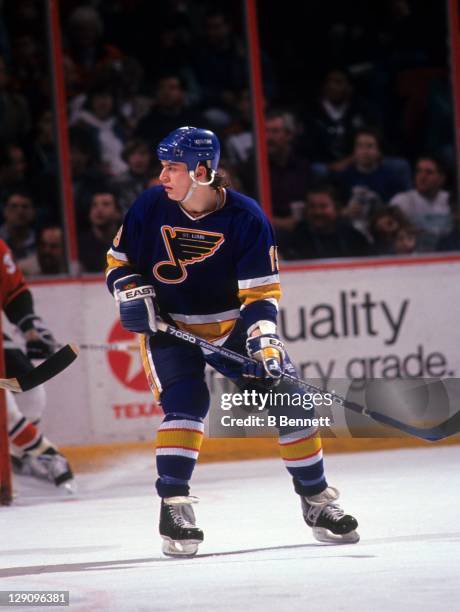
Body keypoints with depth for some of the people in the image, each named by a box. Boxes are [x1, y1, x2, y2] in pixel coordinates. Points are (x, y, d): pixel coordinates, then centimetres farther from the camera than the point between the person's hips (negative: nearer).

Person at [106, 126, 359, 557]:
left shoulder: (246, 218, -17)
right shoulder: (151, 207, -12)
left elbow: (260, 293, -15)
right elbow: (119, 261, 2)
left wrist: (265, 343, -27)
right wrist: (133, 295, -17)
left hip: (231, 325, 1)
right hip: (169, 327, -1)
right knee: (185, 402, -24)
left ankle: (316, 499, 12)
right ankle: (173, 505, -18)